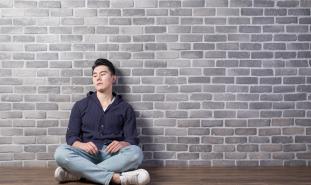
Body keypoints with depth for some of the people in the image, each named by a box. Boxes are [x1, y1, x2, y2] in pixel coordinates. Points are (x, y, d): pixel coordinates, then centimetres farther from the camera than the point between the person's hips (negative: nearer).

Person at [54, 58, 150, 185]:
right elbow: (71, 137, 7)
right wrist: (81, 145, -16)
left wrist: (122, 144, -18)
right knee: (61, 152, -30)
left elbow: (132, 140, 6)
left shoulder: (125, 108, 12)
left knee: (136, 152, -32)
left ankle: (77, 173, -33)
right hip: (88, 155, 0)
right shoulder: (81, 105, 13)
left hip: (113, 155, 0)